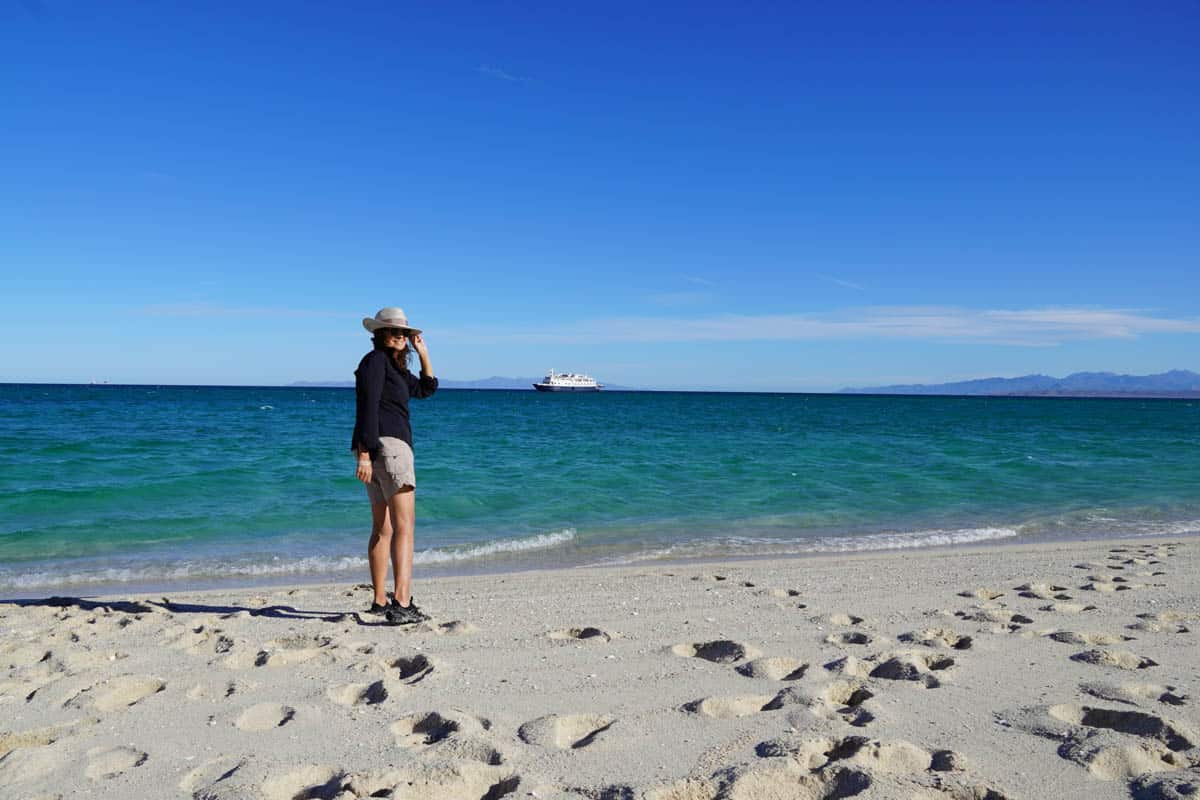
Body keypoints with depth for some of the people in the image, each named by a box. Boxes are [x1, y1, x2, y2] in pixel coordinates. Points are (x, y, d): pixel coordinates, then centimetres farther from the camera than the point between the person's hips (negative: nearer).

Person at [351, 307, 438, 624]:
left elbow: (426, 389, 32)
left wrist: (423, 352, 23)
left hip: (377, 449, 11)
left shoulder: (395, 366, 23)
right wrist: (364, 453, -22)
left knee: (382, 528, 14)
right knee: (404, 526, -17)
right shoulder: (375, 360, -5)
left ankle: (380, 601, 22)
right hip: (387, 443, -11)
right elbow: (367, 408, -15)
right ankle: (402, 603, -25)